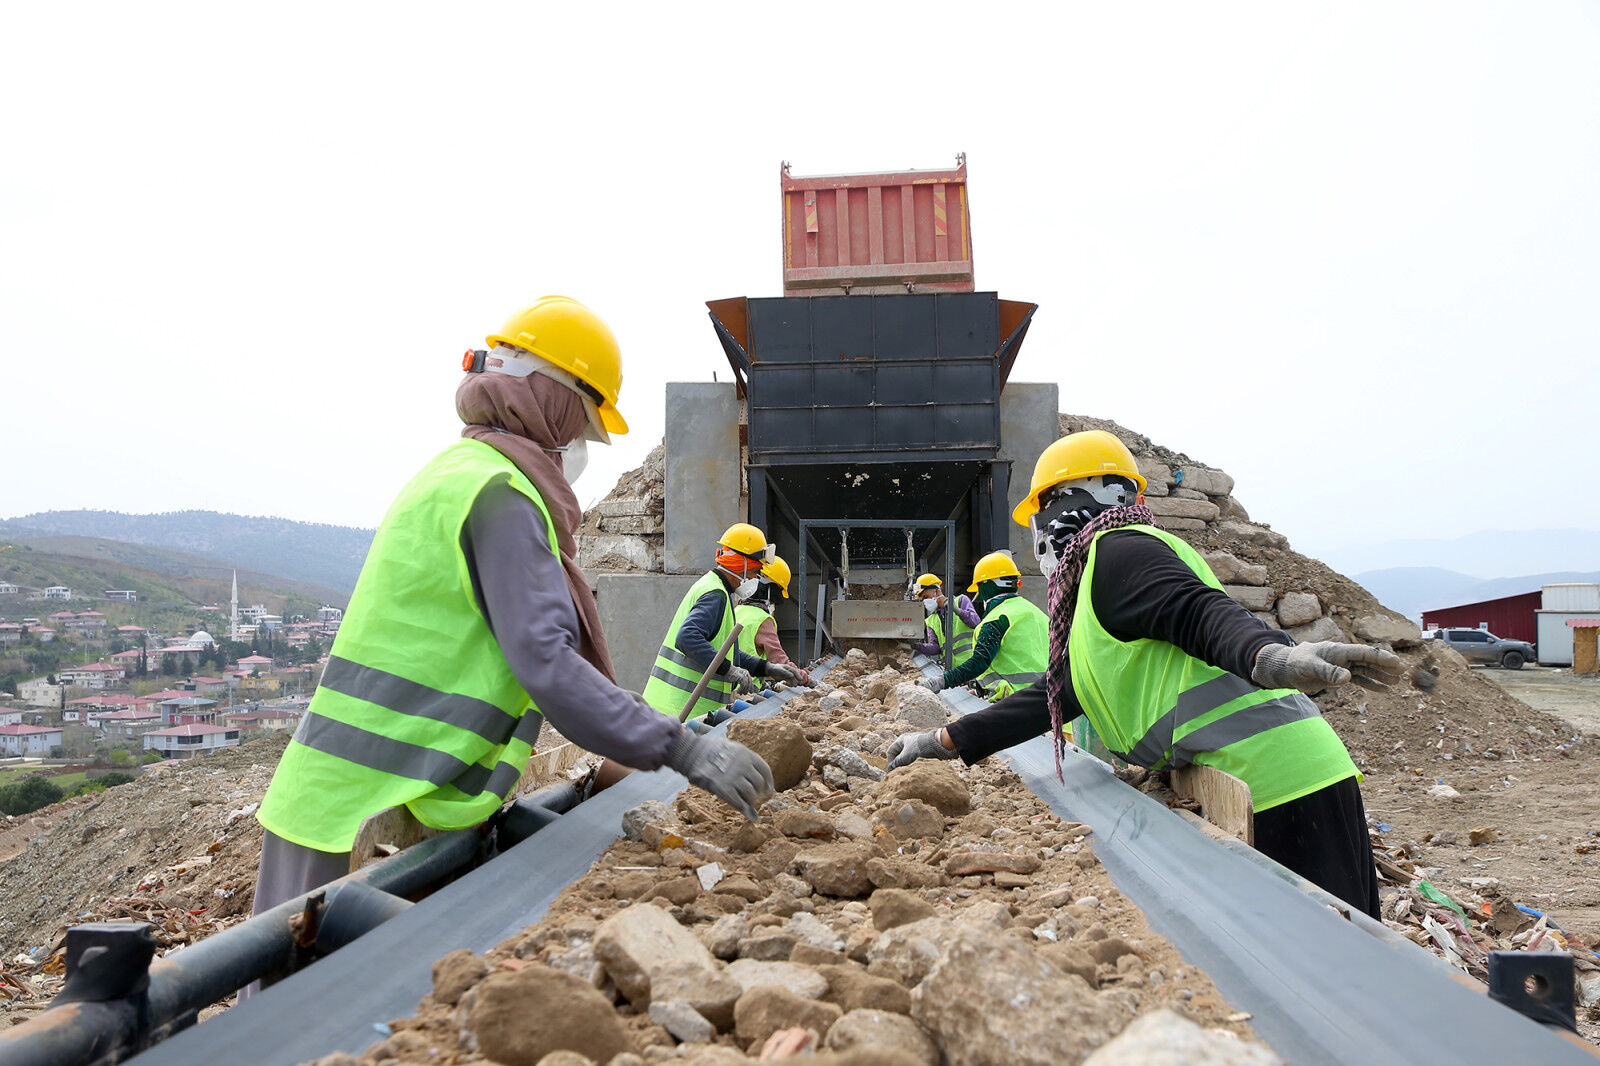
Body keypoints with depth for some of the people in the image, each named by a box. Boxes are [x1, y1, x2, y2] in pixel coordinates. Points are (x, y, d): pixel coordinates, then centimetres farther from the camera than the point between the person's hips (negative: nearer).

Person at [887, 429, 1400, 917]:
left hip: (1279, 781, -10)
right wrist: (946, 741, 29)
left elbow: (1202, 613, -24)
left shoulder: (1116, 549, -5)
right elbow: (1055, 695, 29)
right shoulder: (1093, 592, 27)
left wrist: (1270, 656, -45)